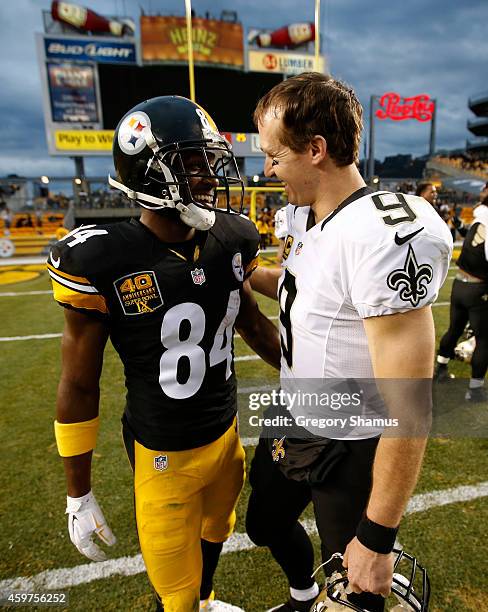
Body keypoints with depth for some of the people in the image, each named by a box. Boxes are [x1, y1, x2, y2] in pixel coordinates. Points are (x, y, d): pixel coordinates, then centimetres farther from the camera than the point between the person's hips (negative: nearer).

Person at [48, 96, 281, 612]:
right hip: (164, 454, -5)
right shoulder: (102, 261, -23)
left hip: (227, 434, 5)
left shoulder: (232, 239, -9)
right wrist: (78, 494, -4)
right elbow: (79, 385, -12)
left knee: (214, 537, 31)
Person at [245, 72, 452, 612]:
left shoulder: (382, 237, -30)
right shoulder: (304, 216, -2)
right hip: (290, 422, 9)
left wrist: (376, 540, -18)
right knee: (266, 525, 30)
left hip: (350, 448, -8)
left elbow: (409, 411, -27)